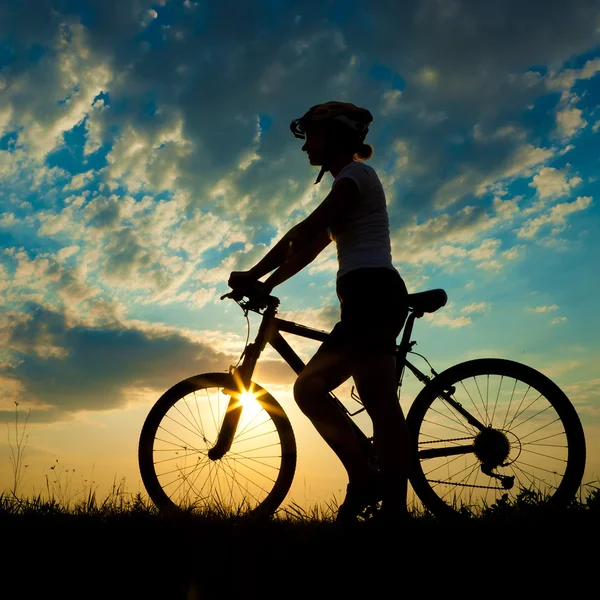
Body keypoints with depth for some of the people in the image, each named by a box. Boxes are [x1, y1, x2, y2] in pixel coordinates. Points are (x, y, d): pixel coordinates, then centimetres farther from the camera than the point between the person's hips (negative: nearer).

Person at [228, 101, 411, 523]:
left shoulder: (357, 172, 0)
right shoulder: (349, 187, 28)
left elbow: (304, 233, -11)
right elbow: (310, 248, 22)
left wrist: (254, 275, -4)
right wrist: (264, 284, 15)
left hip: (371, 291, -10)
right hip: (369, 298, 10)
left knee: (381, 404, -13)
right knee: (308, 388, 4)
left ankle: (395, 512, -11)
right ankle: (366, 478, -1)